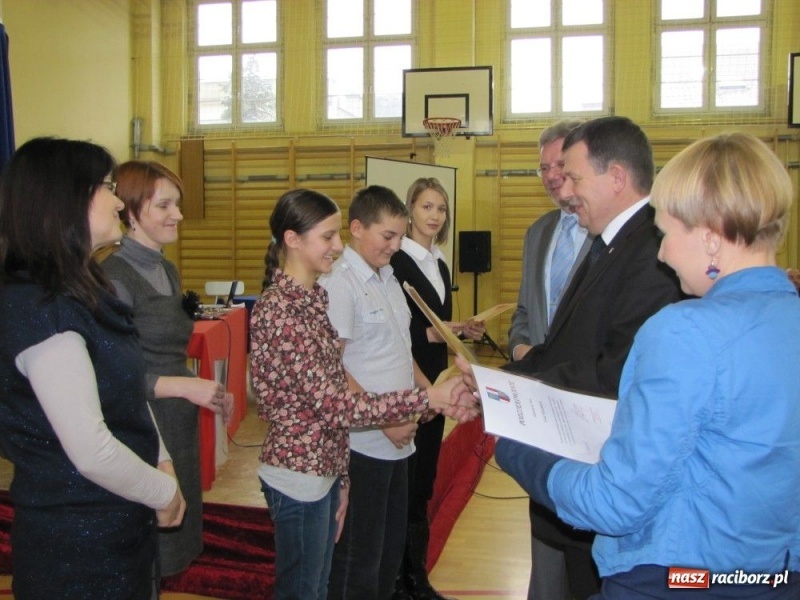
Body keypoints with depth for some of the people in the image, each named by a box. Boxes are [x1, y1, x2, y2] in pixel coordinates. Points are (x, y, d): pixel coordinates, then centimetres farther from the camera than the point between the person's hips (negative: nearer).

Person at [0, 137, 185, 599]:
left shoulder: (85, 290, 7)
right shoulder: (39, 310, -24)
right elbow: (92, 452, -27)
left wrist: (162, 461, -1)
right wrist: (165, 492, -13)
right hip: (78, 540, -9)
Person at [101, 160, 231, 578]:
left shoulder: (168, 270, 11)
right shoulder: (115, 277, -16)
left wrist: (204, 391, 6)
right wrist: (186, 386, -22)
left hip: (180, 423, 8)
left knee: (173, 546, 19)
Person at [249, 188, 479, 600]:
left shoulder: (315, 296, 7)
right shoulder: (278, 309, -22)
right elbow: (334, 405, -26)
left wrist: (338, 476, 11)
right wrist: (428, 399, -27)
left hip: (324, 467, 8)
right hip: (299, 474, -8)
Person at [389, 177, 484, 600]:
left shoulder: (439, 264, 13)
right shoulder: (396, 261, -13)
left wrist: (463, 329, -1)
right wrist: (431, 333, -24)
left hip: (434, 381, 8)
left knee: (424, 479, 14)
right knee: (404, 482, 2)